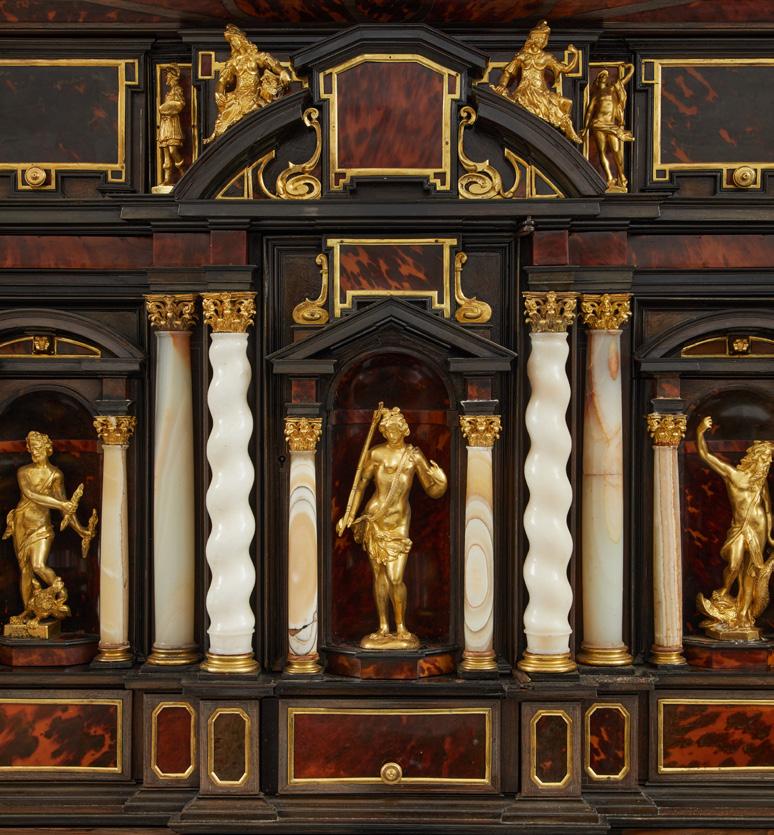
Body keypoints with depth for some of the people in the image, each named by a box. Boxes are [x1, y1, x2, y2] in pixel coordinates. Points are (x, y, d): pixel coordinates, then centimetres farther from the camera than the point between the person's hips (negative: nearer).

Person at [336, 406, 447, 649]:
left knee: (396, 579, -7)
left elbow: (433, 491, 0)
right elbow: (360, 485, 8)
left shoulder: (414, 456, -2)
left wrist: (441, 480, -22)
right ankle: (383, 629, 16)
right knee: (380, 574, 6)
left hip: (399, 521, -1)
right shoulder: (376, 453, -2)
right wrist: (349, 516, 8)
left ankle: (401, 629, 10)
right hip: (374, 518, 1)